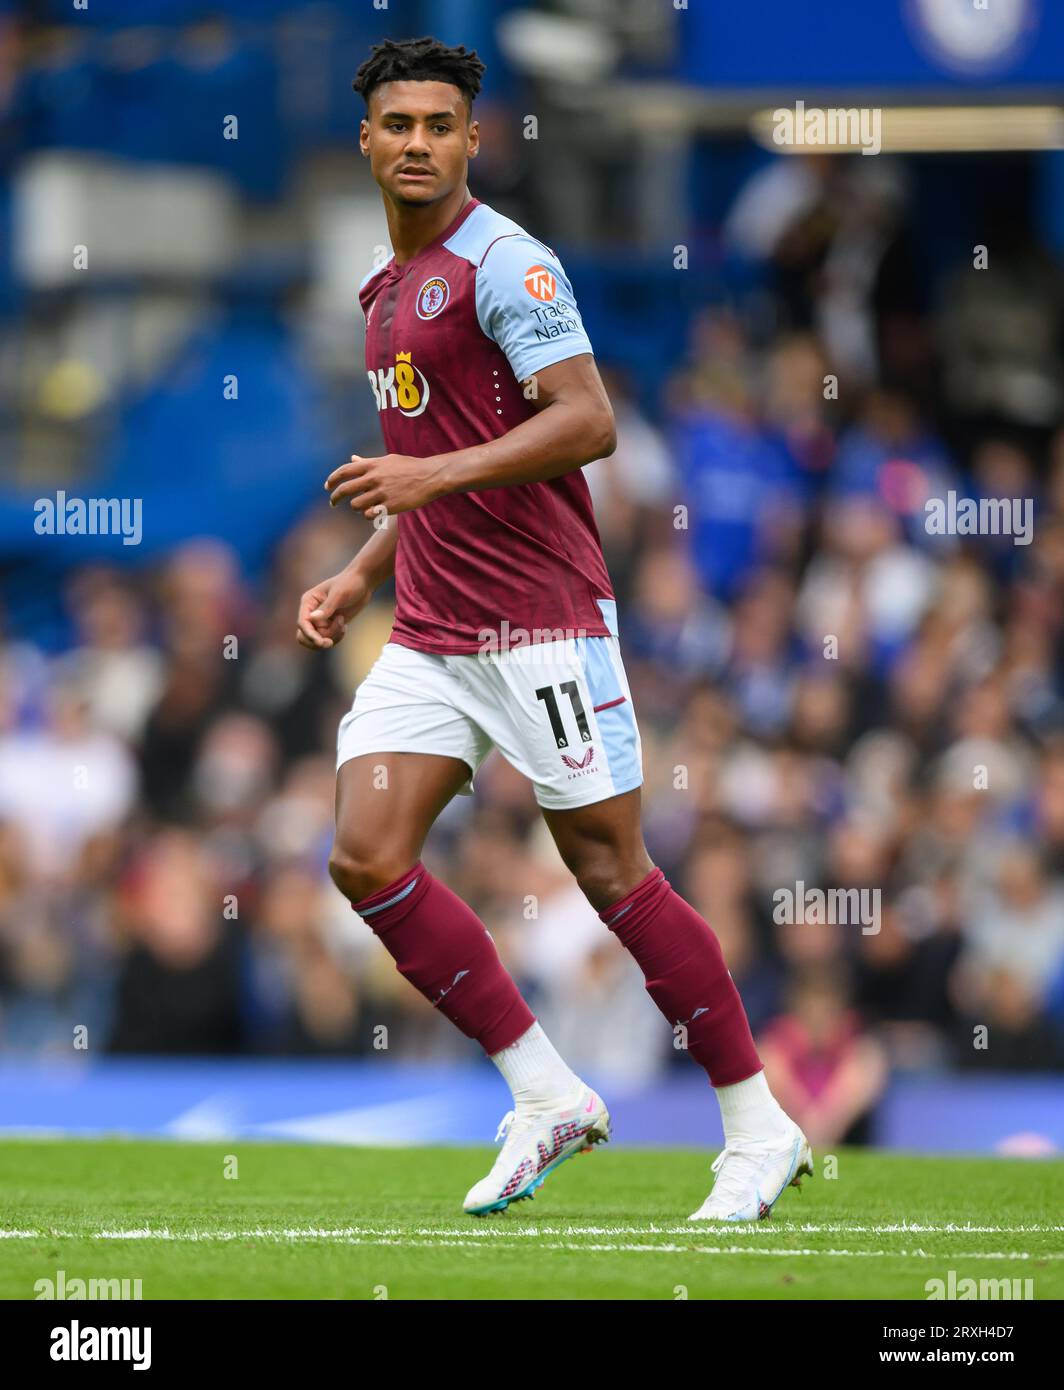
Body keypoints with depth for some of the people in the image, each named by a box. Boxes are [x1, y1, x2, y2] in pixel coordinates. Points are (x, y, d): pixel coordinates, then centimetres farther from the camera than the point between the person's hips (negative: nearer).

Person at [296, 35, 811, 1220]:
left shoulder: (502, 264, -10)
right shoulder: (387, 286, 17)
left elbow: (585, 421, -22)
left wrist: (431, 475, -27)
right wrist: (361, 576, 20)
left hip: (540, 622, -8)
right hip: (429, 633, 8)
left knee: (610, 871, -5)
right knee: (365, 860, -6)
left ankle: (759, 1127, 6)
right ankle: (546, 1098, 3)